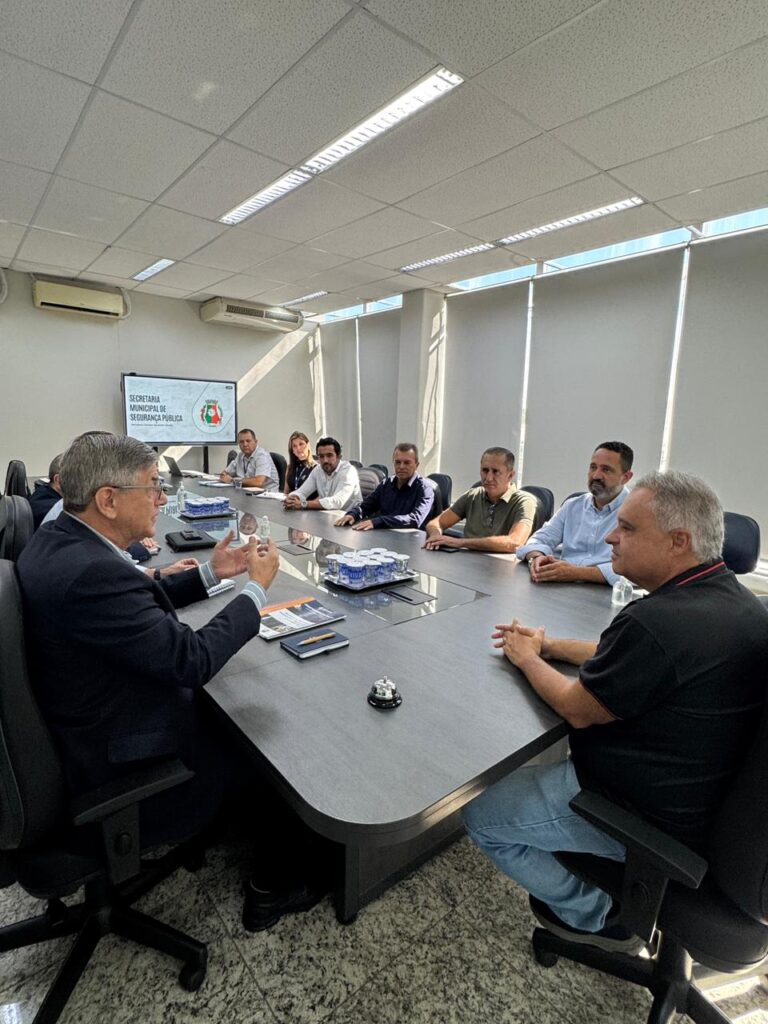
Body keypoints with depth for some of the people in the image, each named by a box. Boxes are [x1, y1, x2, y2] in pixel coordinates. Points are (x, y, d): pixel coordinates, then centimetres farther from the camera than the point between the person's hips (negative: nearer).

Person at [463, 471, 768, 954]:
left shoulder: (658, 620, -34)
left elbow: (578, 709, -20)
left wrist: (527, 657, -3)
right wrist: (551, 646, 7)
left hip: (646, 817, -9)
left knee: (479, 816, 5)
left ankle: (596, 917, 19)